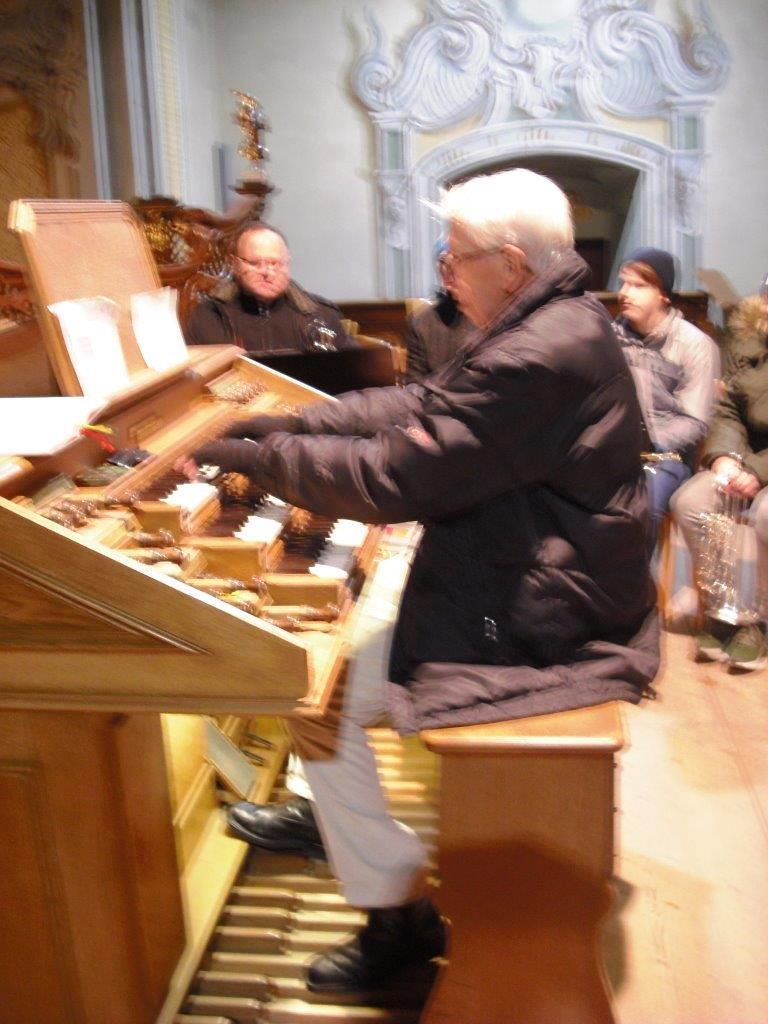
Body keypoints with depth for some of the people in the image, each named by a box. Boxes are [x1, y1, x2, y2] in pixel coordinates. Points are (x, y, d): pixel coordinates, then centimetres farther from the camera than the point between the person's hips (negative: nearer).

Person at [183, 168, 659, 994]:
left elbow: (392, 479, -25)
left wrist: (254, 454, -14)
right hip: (542, 590, 11)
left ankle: (399, 917, 11)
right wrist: (277, 427, 2)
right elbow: (415, 407, 8)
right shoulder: (554, 326, 8)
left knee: (318, 703, -7)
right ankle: (329, 811, 42)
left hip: (536, 631, -10)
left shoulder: (540, 359, -26)